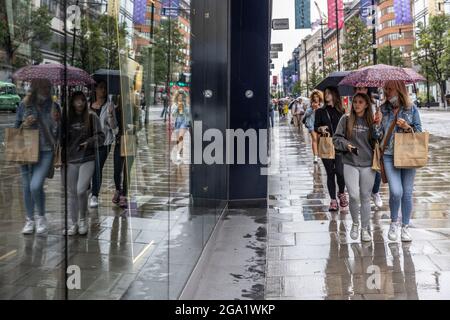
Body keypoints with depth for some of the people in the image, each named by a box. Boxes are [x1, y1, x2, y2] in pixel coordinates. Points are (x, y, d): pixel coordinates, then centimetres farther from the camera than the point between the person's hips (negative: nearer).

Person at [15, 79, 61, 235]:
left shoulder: (54, 107, 3)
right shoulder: (24, 105, 3)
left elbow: (57, 134, 6)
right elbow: (15, 128, 10)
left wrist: (56, 121, -13)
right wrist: (25, 124, -10)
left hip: (46, 152, -2)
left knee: (36, 186, -15)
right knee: (27, 187, 10)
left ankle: (41, 217, 9)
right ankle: (30, 220, 28)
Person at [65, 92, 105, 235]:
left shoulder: (91, 117, 1)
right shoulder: (67, 118, 5)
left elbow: (100, 136, 1)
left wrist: (89, 142, -15)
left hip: (87, 160, -2)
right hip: (70, 160, 3)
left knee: (81, 190, -14)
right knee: (72, 193, 7)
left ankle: (82, 220, 9)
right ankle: (74, 223, 20)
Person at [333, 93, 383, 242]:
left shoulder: (372, 121, 4)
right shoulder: (346, 120, 2)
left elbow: (377, 142, -1)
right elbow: (336, 138, 5)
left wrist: (376, 126, -13)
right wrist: (346, 145, -13)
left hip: (368, 165, 1)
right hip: (350, 164, -1)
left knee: (365, 197, 7)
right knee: (354, 196, -11)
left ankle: (365, 228, 21)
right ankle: (355, 223, 14)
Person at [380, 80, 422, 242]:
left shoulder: (412, 109, 2)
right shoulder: (383, 109, 6)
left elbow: (419, 131, 5)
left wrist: (408, 127, -11)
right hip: (389, 155, 0)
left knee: (407, 193, 6)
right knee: (396, 192, -14)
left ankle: (405, 226, 22)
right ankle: (393, 222, 12)